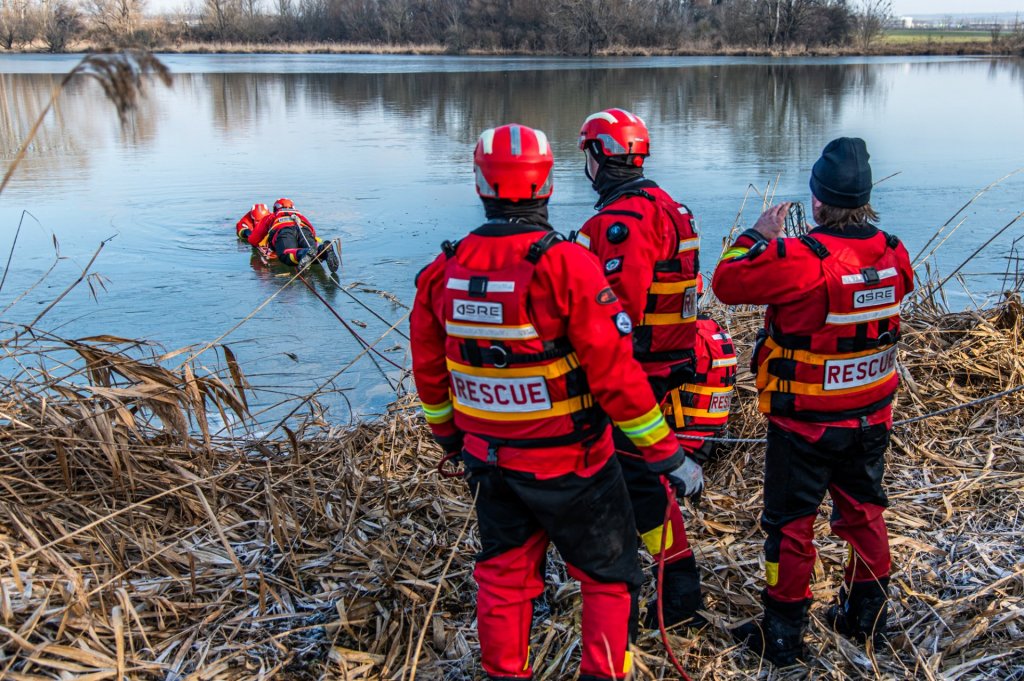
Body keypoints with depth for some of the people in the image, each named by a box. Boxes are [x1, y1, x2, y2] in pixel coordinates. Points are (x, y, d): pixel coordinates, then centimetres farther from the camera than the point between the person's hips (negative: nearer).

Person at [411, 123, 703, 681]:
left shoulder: (443, 270, -5)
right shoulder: (567, 266, -22)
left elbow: (429, 372, 6)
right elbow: (616, 374, -21)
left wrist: (450, 438, 22)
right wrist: (668, 456, -11)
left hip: (488, 463, 5)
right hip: (570, 467, -5)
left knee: (503, 577, 22)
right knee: (610, 577, 16)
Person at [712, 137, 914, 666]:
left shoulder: (799, 259, -27)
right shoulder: (893, 253, -6)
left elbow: (727, 281, -18)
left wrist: (759, 235, -3)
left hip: (805, 423, -5)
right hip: (871, 416, 6)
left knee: (790, 524, 10)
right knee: (864, 513, 22)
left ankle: (783, 633, 22)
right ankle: (867, 616, 38)